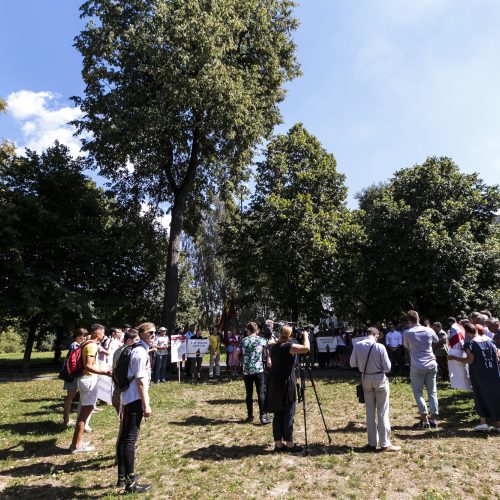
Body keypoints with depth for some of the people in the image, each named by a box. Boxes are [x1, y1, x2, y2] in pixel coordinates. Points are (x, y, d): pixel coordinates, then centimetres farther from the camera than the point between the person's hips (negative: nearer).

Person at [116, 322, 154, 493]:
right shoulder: (141, 352, -17)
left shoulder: (138, 350, 13)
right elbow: (141, 380, -20)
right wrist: (146, 404, -18)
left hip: (128, 398, 10)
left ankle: (122, 476, 28)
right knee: (130, 439, -4)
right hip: (136, 399, -10)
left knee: (124, 437, 16)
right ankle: (131, 482, 5)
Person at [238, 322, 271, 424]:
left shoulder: (243, 341, 3)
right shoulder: (262, 340, 0)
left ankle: (250, 416, 15)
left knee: (249, 393, 9)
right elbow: (265, 355, 7)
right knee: (261, 392, 1)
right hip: (258, 370, -1)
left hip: (247, 371, 2)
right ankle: (263, 416, -3)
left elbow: (239, 356, 10)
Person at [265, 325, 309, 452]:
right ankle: (289, 444, 11)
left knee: (278, 414, 13)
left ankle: (278, 443, 19)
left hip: (274, 384, 8)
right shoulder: (288, 346, -16)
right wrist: (305, 335, -7)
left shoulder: (274, 347, 7)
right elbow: (306, 348, -23)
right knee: (288, 415, 3)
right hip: (286, 384, -8)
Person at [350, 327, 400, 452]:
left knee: (370, 411, 15)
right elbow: (387, 368, -12)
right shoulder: (379, 347, -19)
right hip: (379, 379, -3)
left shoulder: (357, 345, -9)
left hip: (365, 379, 3)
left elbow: (352, 364, 0)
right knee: (382, 412, 9)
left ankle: (372, 443, 24)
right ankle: (385, 444, 16)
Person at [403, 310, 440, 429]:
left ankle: (425, 420, -1)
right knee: (432, 392, 11)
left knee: (418, 393, 5)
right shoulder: (429, 330, -2)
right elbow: (436, 340, 20)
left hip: (417, 367, -3)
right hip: (431, 365, 4)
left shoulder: (407, 333, -9)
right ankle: (433, 419, 12)